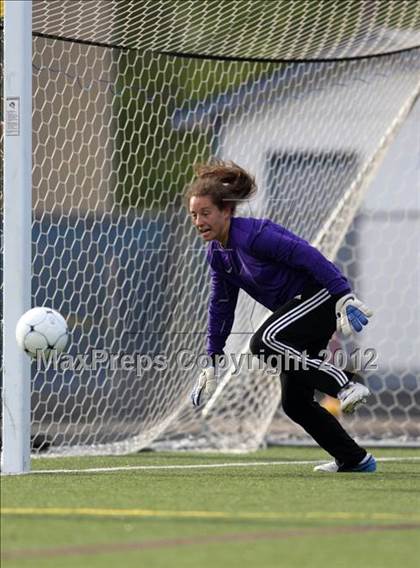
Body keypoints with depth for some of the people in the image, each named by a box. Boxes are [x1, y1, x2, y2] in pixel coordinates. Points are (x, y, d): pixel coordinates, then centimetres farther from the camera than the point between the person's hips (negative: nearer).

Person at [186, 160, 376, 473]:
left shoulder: (253, 235, -22)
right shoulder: (217, 254, 6)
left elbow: (309, 256, -27)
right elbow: (221, 306, 16)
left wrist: (344, 297, -33)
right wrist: (213, 363, 17)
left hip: (322, 295, -9)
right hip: (297, 305, 9)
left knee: (264, 342, -31)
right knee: (294, 401, 5)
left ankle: (346, 385, -30)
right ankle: (354, 459, 16)